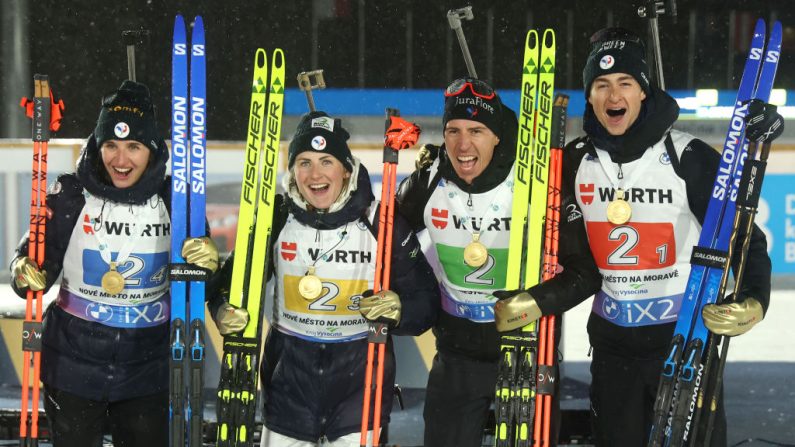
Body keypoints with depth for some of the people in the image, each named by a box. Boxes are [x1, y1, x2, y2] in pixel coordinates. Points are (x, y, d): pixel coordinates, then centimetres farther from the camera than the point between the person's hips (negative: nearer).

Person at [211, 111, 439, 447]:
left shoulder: (382, 222, -8)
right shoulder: (277, 218, -4)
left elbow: (426, 299, -4)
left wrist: (398, 310, -24)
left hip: (360, 379, -1)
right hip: (290, 378, 2)